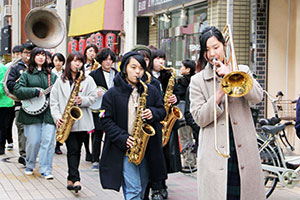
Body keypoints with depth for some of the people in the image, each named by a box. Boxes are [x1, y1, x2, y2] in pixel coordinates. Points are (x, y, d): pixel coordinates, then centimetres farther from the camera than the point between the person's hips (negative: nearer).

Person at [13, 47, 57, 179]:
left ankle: (45, 169, 0)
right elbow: (18, 90, -5)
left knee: (48, 141, -7)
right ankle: (29, 165, 23)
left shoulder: (51, 75, 15)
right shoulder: (26, 74, 7)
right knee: (33, 141, -1)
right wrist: (35, 92, -13)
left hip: (49, 112, 2)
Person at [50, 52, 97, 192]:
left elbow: (93, 97, 3)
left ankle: (71, 179, 19)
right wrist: (57, 117, -9)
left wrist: (82, 101, -16)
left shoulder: (88, 80, 8)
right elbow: (53, 101, 4)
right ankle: (76, 180, -14)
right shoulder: (61, 81, 7)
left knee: (77, 150, 8)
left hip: (82, 121, 2)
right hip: (66, 121, -1)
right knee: (73, 149, -9)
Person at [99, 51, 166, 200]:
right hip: (124, 149, -4)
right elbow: (106, 120, -5)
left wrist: (153, 113, -11)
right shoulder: (112, 93, -3)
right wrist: (123, 138, -17)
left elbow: (162, 111, 13)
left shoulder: (151, 91, 8)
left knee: (142, 187, 13)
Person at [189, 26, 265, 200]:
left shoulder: (242, 70, 12)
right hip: (215, 152, -1)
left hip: (244, 150, 1)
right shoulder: (198, 81, 8)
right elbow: (199, 118, -1)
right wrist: (219, 93, -12)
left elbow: (257, 97, -3)